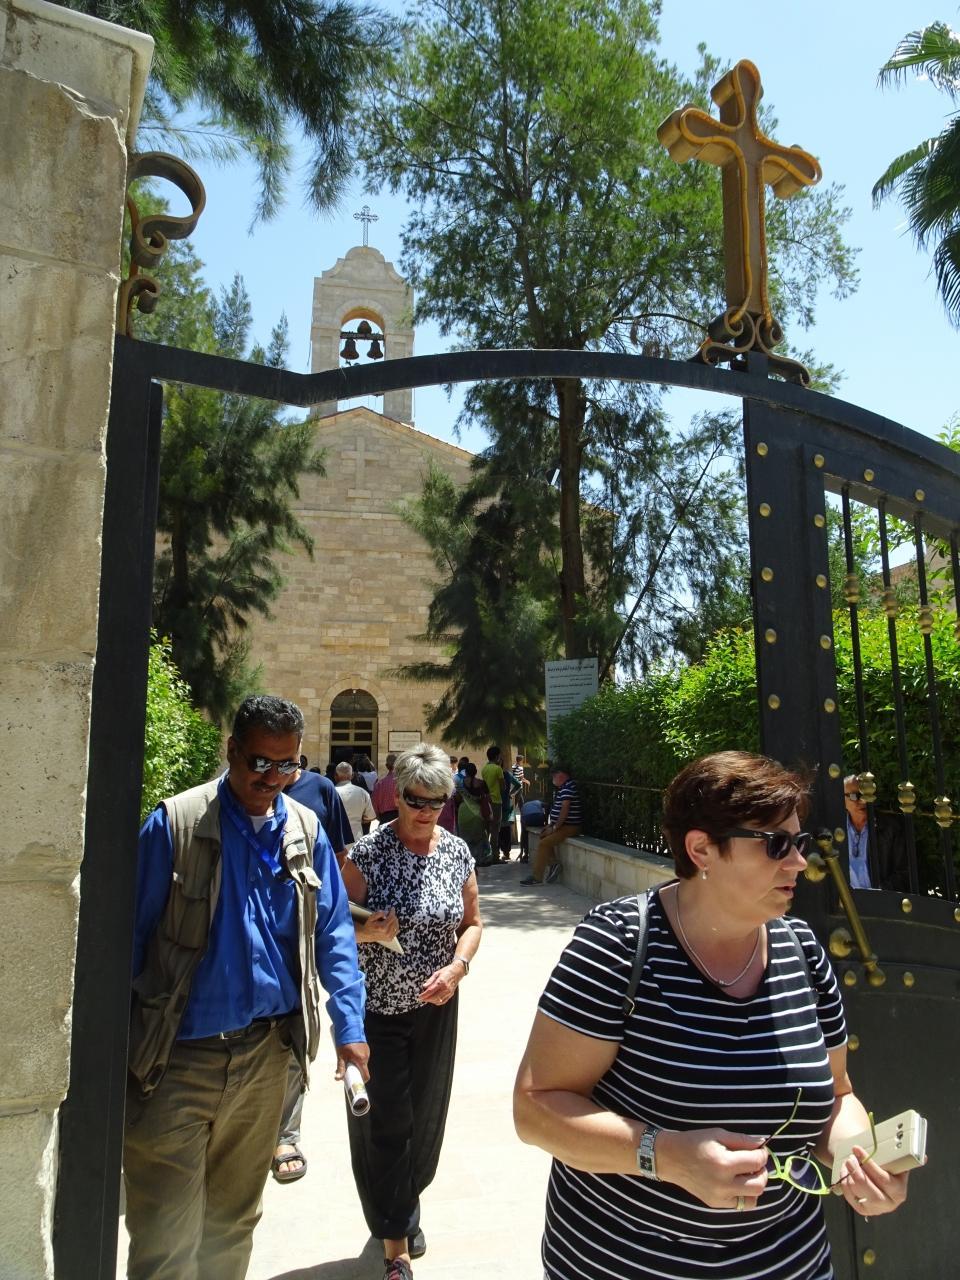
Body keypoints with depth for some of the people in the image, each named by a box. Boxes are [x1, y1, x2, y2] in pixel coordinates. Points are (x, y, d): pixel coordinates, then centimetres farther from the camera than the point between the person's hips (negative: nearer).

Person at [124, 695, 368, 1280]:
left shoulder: (306, 830, -1)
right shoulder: (175, 822, -13)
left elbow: (332, 932, 4)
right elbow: (131, 937, -7)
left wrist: (350, 1025, -3)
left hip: (266, 1053, 4)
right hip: (177, 1057, -4)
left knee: (235, 1220, 23)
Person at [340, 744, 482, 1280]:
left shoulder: (458, 852, -4)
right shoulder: (369, 852, -14)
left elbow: (472, 922, 5)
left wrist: (458, 967, -13)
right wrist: (367, 931, -29)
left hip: (435, 1009, 3)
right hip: (377, 1008, -3)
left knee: (424, 1119, 17)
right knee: (383, 1124, 3)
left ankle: (406, 1207, 45)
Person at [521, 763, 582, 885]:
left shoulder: (568, 787, -17)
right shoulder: (561, 787, 15)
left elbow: (565, 809, -23)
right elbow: (556, 809, 19)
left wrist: (554, 827, -18)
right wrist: (551, 824, 9)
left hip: (570, 827, -11)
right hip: (561, 825, 11)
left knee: (543, 843, -18)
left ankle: (537, 877, -12)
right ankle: (553, 864, 8)